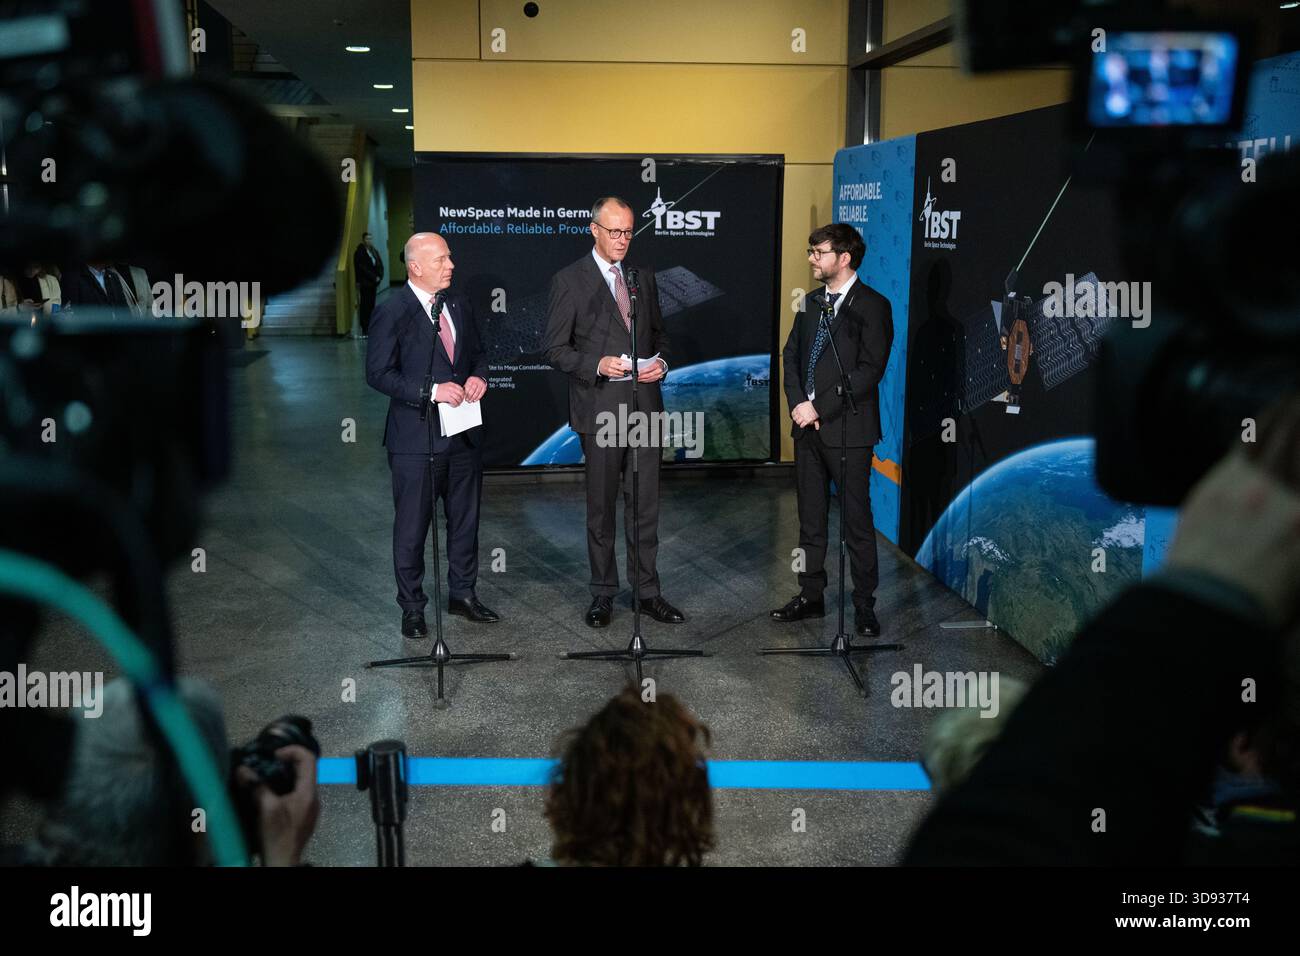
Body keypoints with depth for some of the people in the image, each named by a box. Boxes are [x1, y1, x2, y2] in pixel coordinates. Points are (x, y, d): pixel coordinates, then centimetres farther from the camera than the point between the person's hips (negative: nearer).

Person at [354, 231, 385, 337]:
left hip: (373, 283, 6)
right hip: (364, 284, -6)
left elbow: (380, 265, 13)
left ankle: (370, 328, 8)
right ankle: (364, 330, -6)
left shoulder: (374, 251, 15)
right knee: (364, 306, -7)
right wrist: (374, 277, -12)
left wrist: (379, 277, -4)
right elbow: (362, 268, -12)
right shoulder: (359, 253, -6)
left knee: (371, 306, 5)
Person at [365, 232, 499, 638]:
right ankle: (412, 608, 16)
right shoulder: (392, 312, -11)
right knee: (412, 526, 3)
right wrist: (432, 391, -22)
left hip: (464, 433, 6)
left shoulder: (460, 304, 8)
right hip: (416, 437, -6)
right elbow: (378, 373, -14)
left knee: (465, 519, 16)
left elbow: (477, 351, 19)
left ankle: (462, 594, 32)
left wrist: (479, 376, -3)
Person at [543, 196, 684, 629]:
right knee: (601, 508, 6)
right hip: (599, 410, -4)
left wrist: (661, 362, -1)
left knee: (645, 506, 7)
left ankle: (648, 591, 16)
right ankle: (603, 593, 18)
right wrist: (598, 364, -20)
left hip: (644, 406, 4)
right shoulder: (569, 280, -3)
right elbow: (555, 349, -5)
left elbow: (659, 333, 20)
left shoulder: (644, 277, 12)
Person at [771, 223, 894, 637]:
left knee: (857, 521, 0)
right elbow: (791, 355, 13)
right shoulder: (811, 302, 13)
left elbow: (869, 370, -15)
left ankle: (865, 606, 9)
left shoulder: (872, 306, -8)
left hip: (847, 429, -7)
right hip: (808, 426, 7)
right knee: (810, 518, 13)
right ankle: (810, 596, 23)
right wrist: (798, 403, -4)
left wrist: (819, 408, -17)